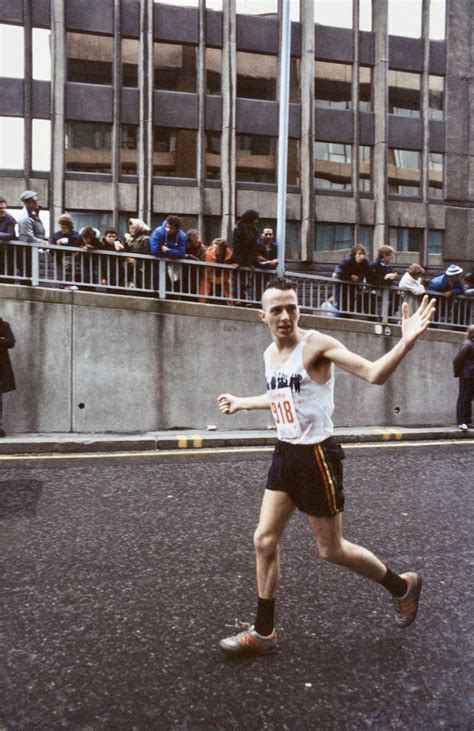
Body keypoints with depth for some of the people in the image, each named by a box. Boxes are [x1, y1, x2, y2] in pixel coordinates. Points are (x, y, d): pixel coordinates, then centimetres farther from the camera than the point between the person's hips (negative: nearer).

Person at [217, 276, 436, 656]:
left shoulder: (316, 344, -16)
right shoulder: (270, 354, 7)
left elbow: (373, 373, -24)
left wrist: (406, 343, -41)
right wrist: (241, 402, 37)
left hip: (316, 455, -7)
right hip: (285, 453, 7)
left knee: (331, 550, 6)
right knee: (265, 540, 7)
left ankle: (403, 586, 33)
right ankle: (264, 632, 24)